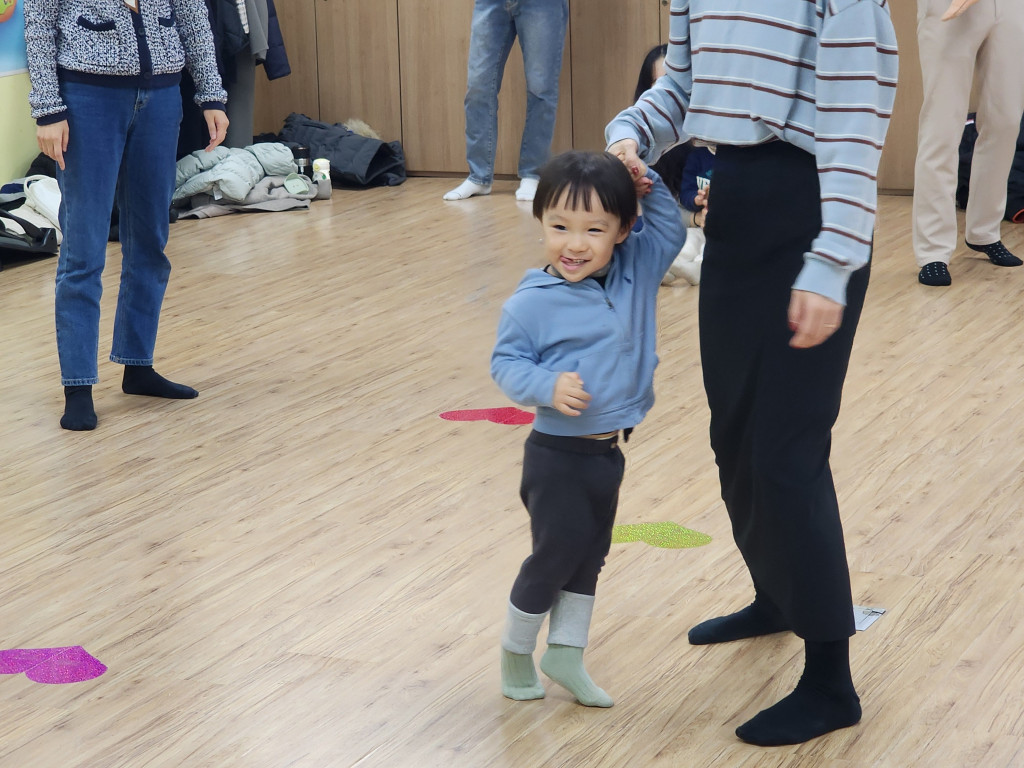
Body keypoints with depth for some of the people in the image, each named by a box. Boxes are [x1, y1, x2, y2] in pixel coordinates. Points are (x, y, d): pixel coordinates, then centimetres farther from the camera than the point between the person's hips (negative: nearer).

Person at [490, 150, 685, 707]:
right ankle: (515, 652, 26)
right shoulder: (531, 304, -19)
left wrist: (648, 186, -7)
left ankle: (565, 655, 32)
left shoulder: (636, 272, -3)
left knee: (590, 555, 17)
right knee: (557, 553, 4)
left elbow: (669, 231, 9)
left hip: (608, 452, 6)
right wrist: (547, 386, -31)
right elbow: (506, 363, -13)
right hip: (558, 456, -6)